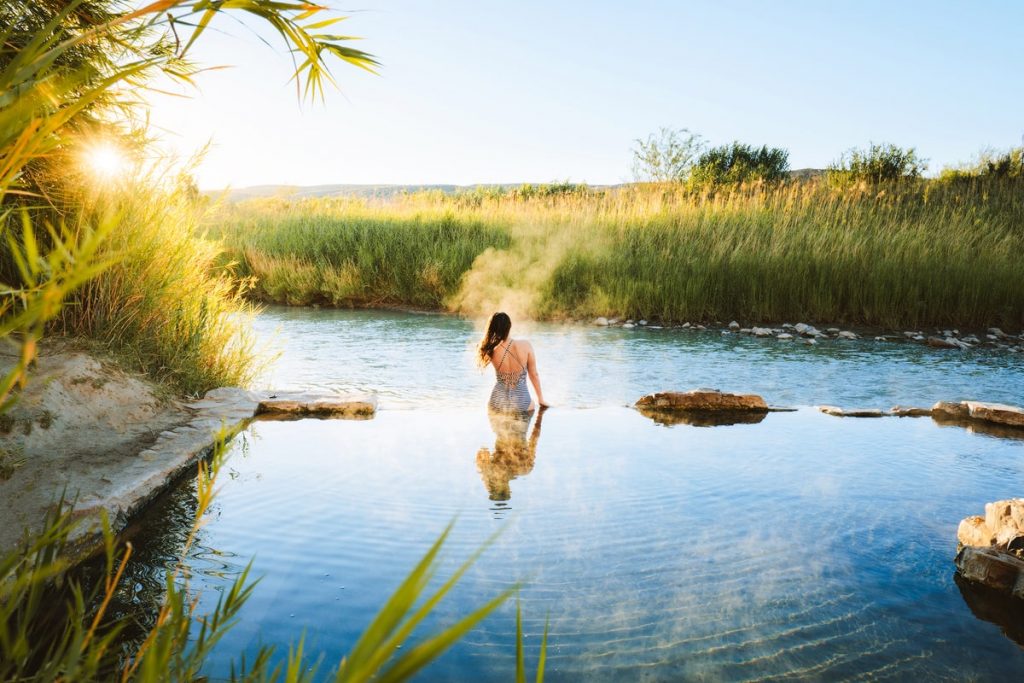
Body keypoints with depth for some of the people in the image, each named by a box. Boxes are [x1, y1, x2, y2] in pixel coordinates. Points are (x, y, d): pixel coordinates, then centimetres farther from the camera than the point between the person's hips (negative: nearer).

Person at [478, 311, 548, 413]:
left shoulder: (492, 351, -13)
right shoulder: (525, 346, -14)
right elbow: (534, 374, -3)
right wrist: (541, 399, 8)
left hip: (497, 405, 1)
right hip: (520, 405, -1)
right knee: (532, 404, 34)